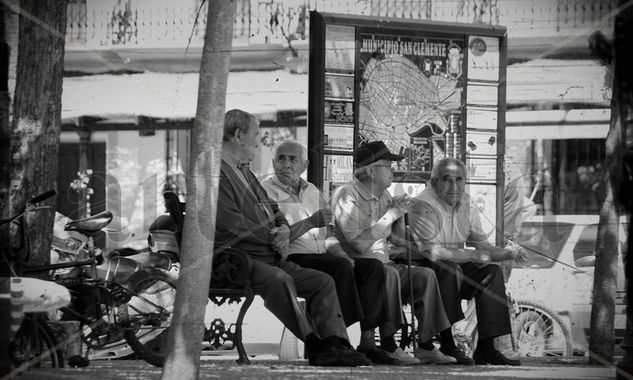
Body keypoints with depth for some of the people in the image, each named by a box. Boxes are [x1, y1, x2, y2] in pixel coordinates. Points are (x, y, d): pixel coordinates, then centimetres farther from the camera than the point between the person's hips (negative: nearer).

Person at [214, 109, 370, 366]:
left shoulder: (244, 172, 24)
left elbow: (272, 209, 26)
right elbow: (233, 224, -19)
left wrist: (283, 229, 2)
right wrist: (274, 240, -10)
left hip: (270, 257, 10)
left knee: (322, 281, -1)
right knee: (279, 279, -36)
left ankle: (332, 345, -12)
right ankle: (315, 344, -33)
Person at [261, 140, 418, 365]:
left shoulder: (312, 191, 22)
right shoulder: (266, 190, 0)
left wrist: (340, 253, -1)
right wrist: (311, 222, -22)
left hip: (322, 255, 7)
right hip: (291, 260, -7)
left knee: (373, 266, -12)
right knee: (340, 267, -31)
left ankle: (368, 343, -21)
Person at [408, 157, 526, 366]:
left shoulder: (467, 205, 7)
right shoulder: (423, 205, -18)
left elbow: (482, 245, 10)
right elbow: (431, 251, -26)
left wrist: (509, 254, -10)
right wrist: (473, 256, -20)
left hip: (456, 266, 7)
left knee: (492, 272, -10)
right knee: (448, 268, -34)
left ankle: (485, 348, -12)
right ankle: (447, 345, -28)